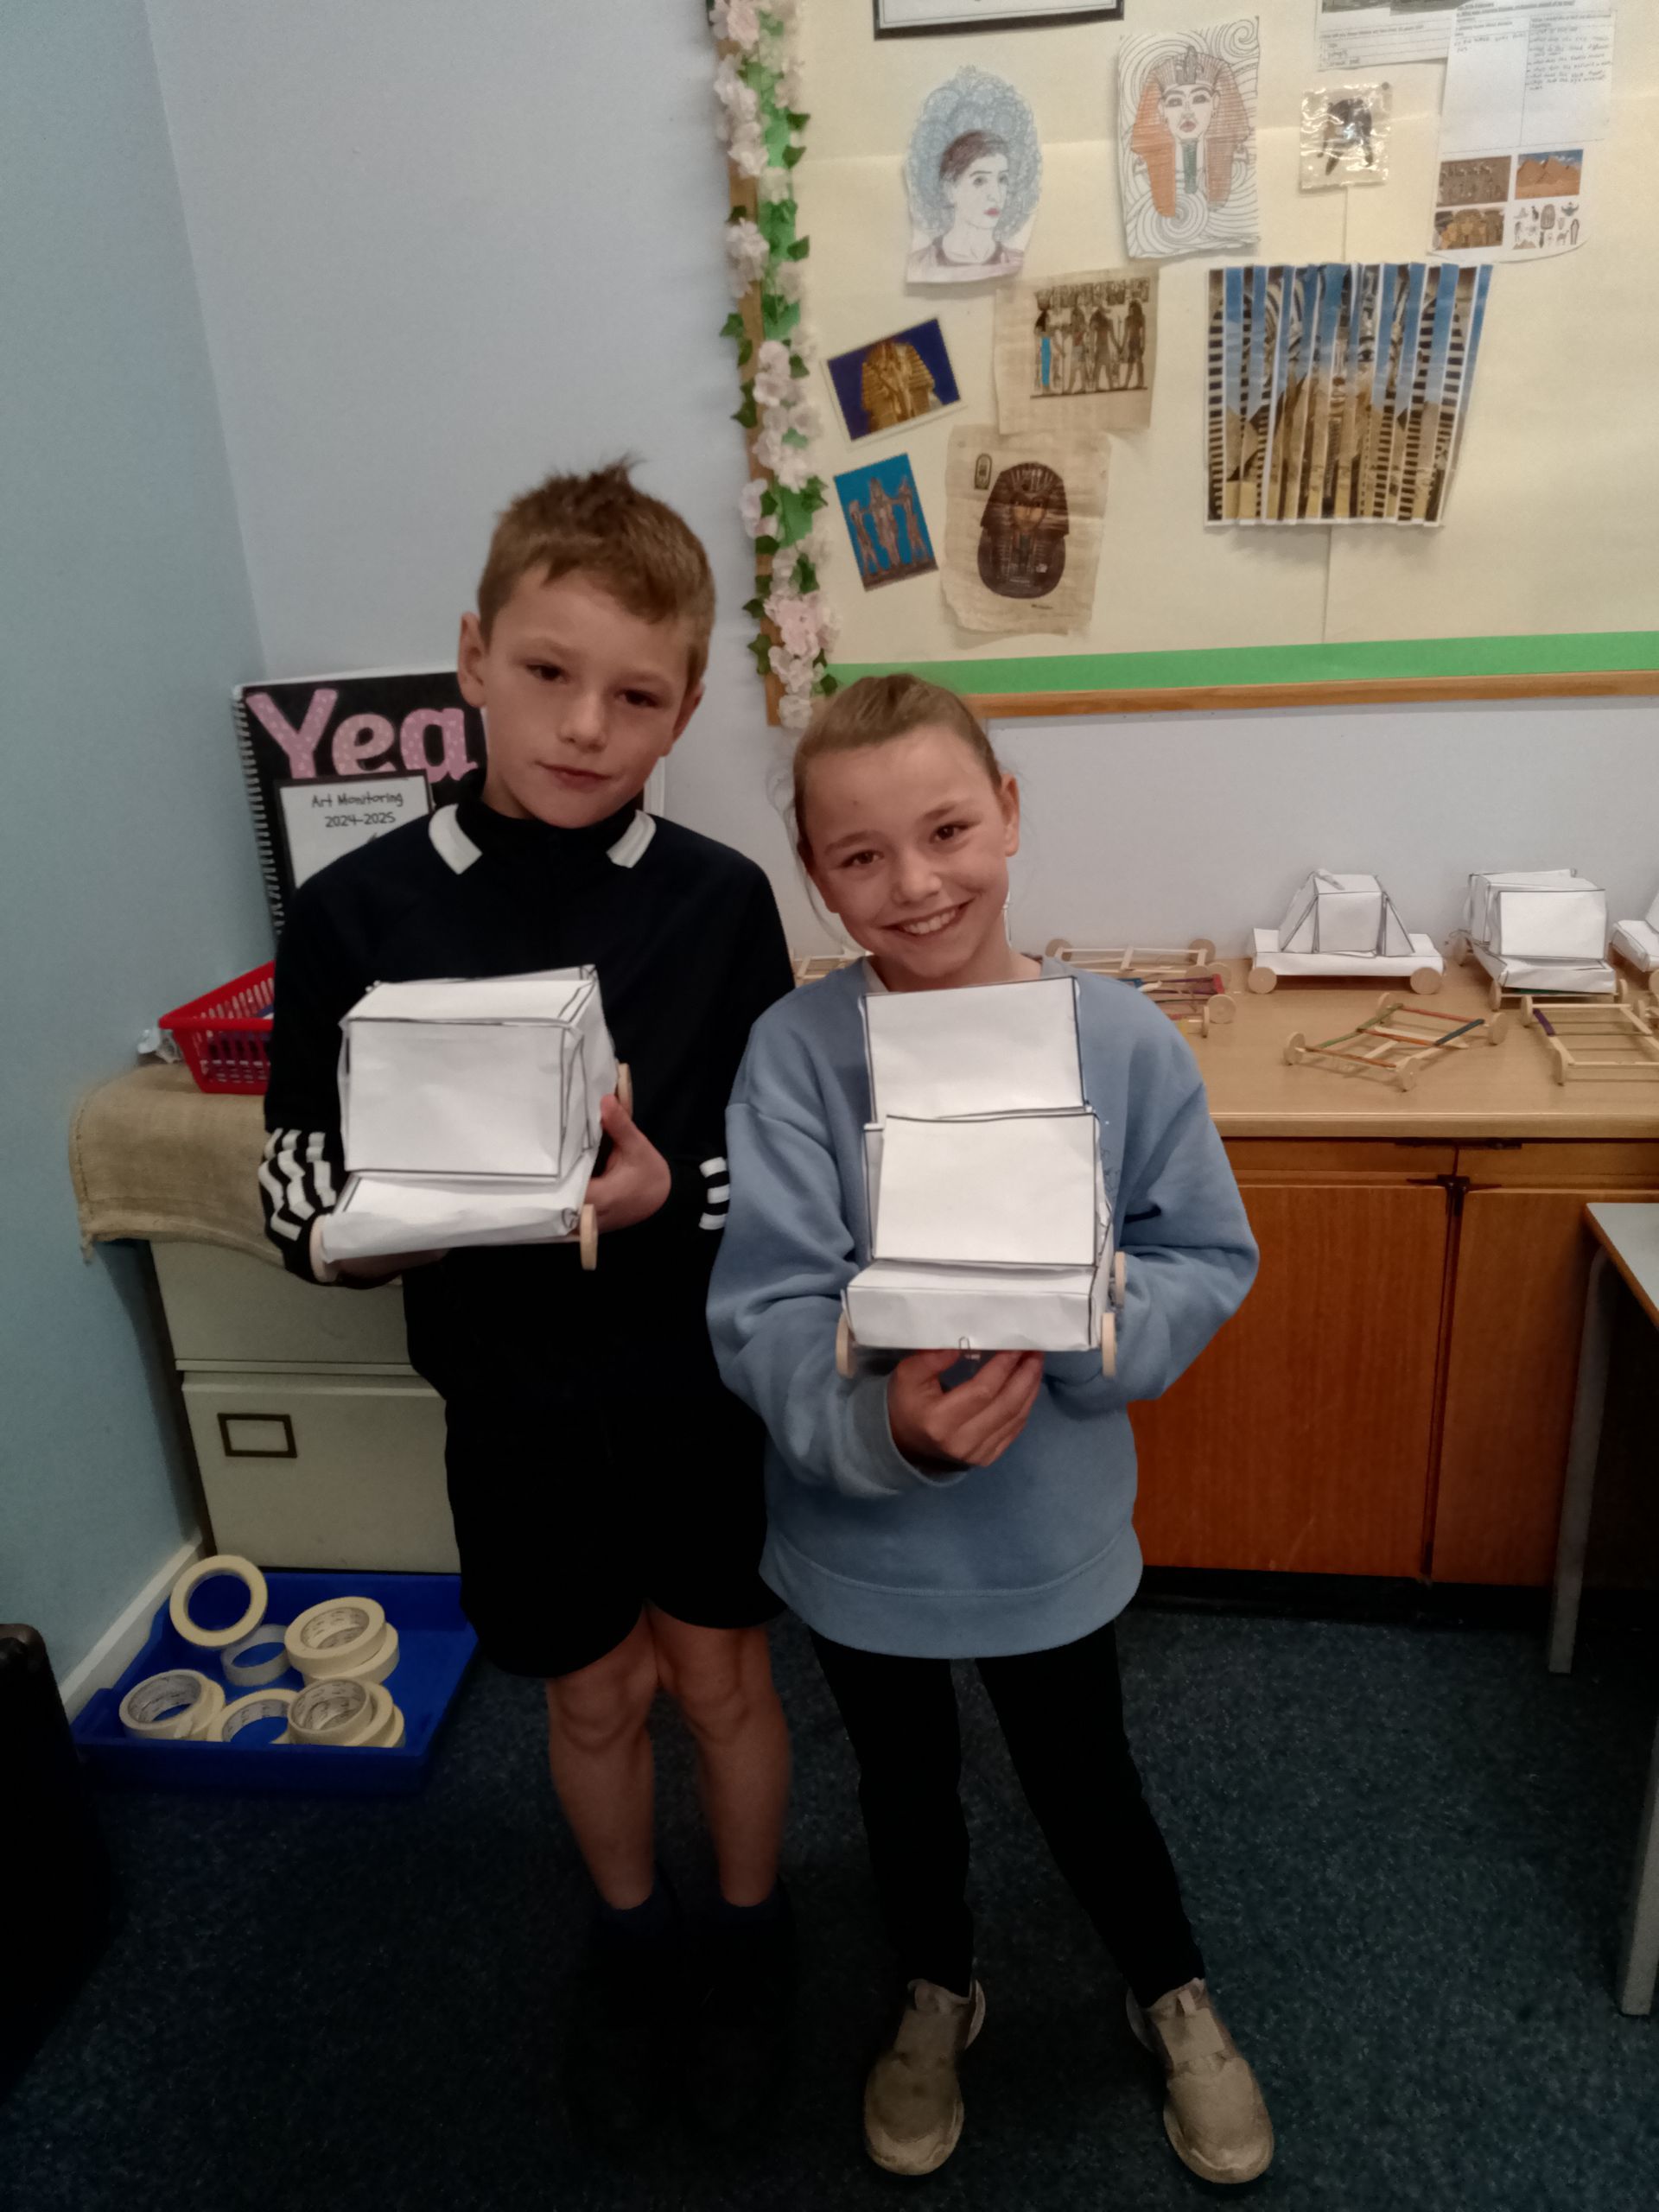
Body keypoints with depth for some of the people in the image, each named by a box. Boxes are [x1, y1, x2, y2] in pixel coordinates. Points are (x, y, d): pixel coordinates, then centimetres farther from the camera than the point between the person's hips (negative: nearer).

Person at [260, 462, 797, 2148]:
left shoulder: (719, 902, -12)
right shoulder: (357, 913, -12)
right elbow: (298, 1199, -7)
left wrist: (669, 1198, -25)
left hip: (703, 1383, 0)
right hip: (510, 1398, 1)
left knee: (718, 1672, 20)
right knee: (591, 1694, 21)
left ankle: (748, 1937, 49)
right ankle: (631, 1941, 51)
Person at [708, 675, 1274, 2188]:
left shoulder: (1123, 1039, -17)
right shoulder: (795, 1051, -21)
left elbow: (1209, 1261, -9)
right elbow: (765, 1312, -22)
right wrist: (883, 1424, -40)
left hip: (1053, 1520, 0)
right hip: (859, 1527, 0)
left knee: (1081, 1781, 23)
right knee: (907, 1785, 26)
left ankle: (1176, 2000, 56)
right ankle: (940, 1993, 58)